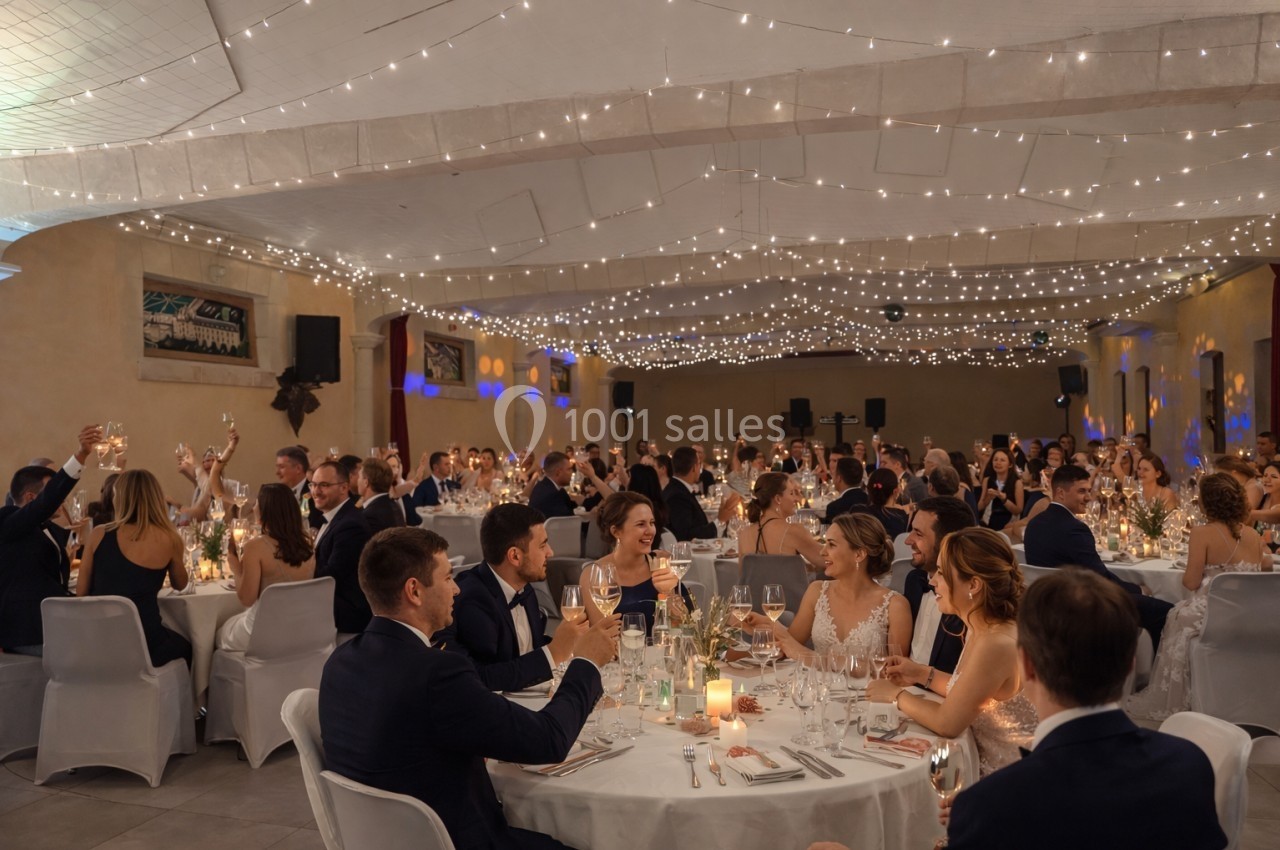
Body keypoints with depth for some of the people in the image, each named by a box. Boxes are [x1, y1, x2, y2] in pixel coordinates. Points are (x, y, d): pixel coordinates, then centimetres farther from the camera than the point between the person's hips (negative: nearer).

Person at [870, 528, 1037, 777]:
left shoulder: (996, 644, -28)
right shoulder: (980, 630, 1)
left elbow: (946, 723, -21)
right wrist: (923, 675, 3)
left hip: (1003, 783, -8)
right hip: (984, 761, 8)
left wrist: (896, 695, -8)